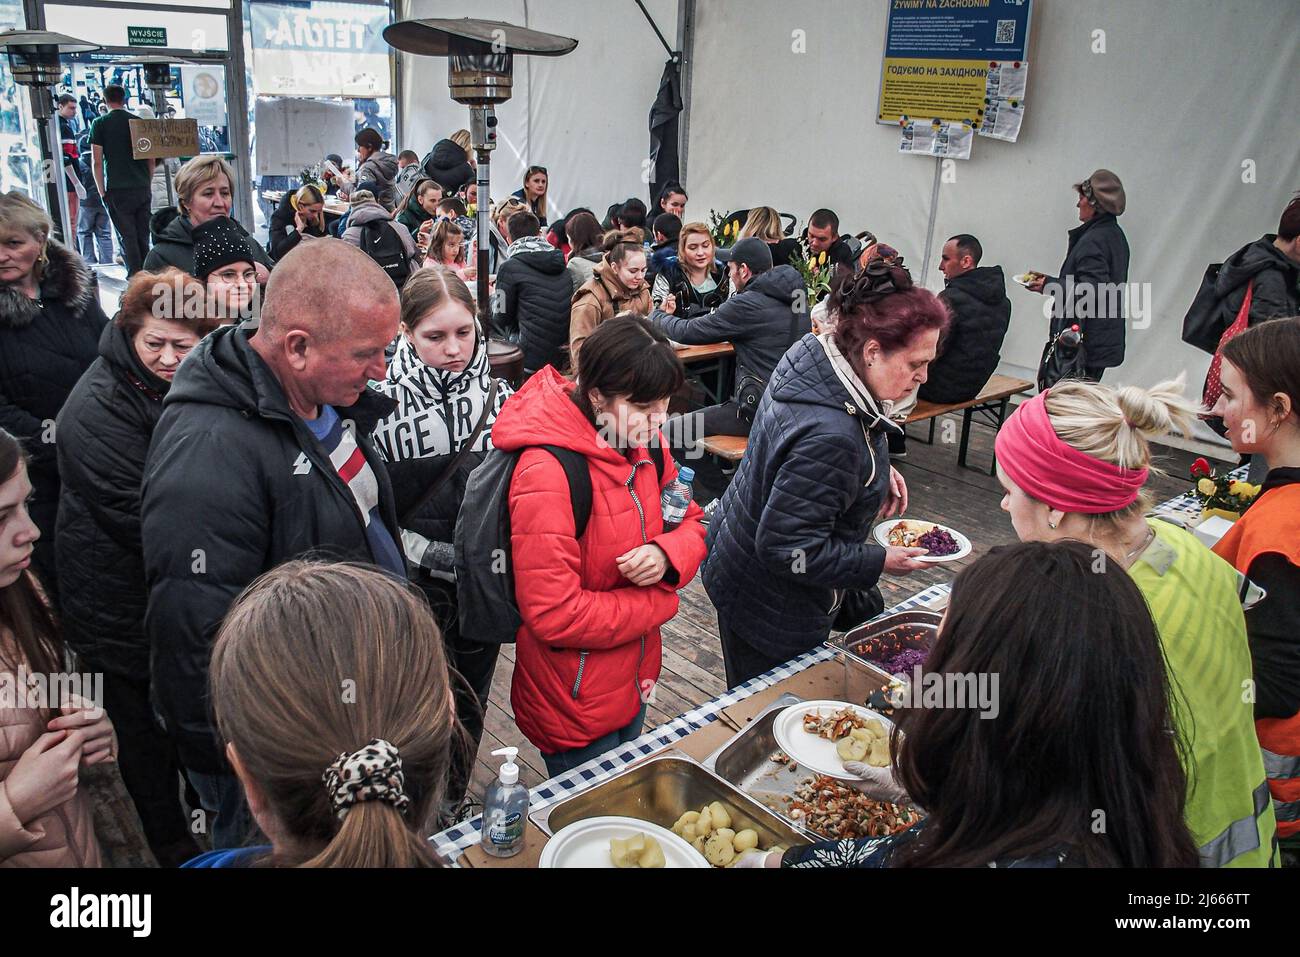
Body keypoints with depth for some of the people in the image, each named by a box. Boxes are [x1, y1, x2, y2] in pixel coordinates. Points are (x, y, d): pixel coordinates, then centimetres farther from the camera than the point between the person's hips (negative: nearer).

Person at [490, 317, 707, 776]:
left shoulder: (643, 445, -4)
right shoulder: (547, 474, -29)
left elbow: (693, 525, 7)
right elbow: (554, 615, -29)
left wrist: (666, 554, -17)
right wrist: (659, 602, -17)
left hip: (633, 682, 8)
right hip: (575, 706, -8)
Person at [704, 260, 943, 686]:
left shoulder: (815, 351, -7)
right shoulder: (827, 436, -38)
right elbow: (790, 550, -31)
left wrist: (877, 467, 1)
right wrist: (880, 562, -20)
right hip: (771, 611, -8)